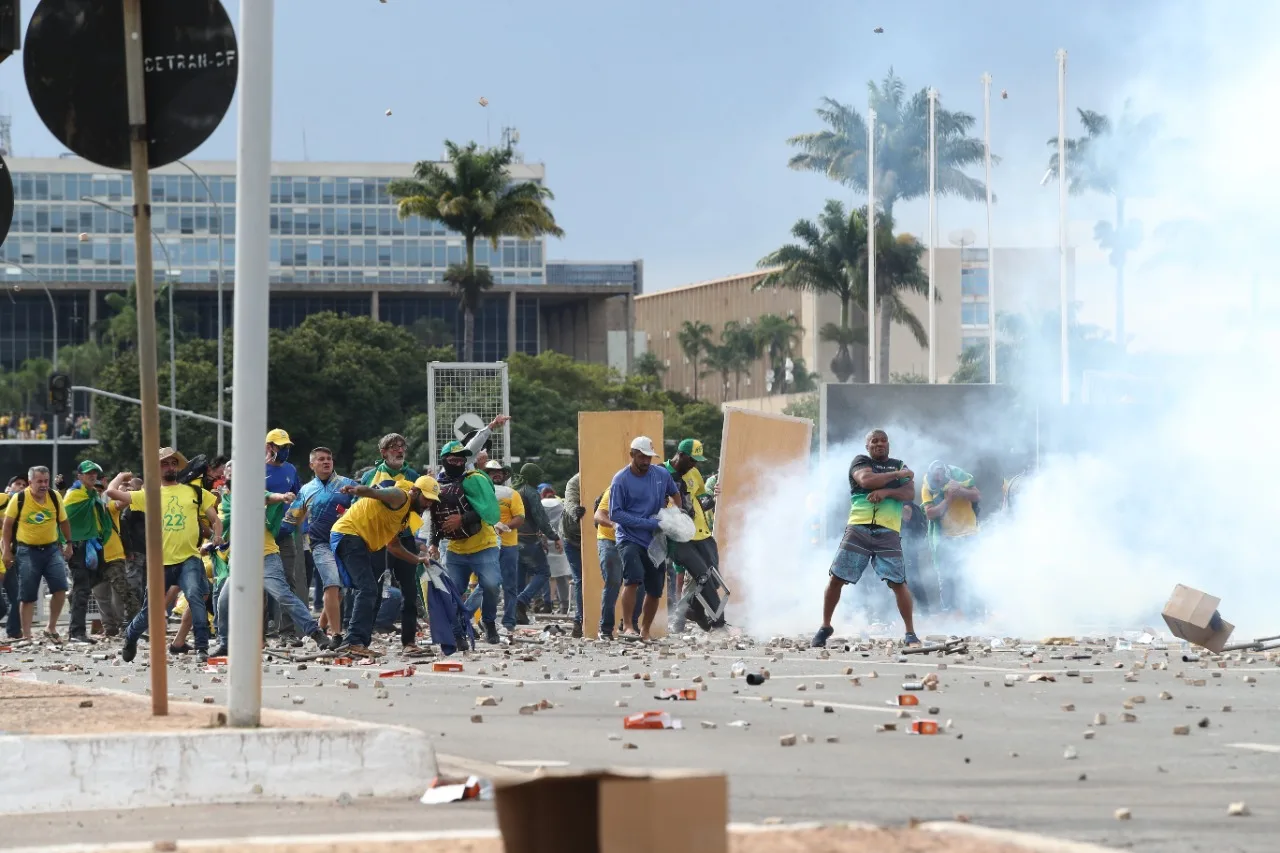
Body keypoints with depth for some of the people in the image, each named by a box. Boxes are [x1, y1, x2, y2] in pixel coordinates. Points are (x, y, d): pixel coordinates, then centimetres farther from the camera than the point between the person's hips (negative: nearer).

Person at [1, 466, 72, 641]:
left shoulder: (55, 497, -1)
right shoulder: (19, 499, -8)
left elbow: (63, 522, 12)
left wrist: (68, 543, 12)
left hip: (52, 548, 2)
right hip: (27, 551, -2)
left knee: (60, 587, -11)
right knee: (27, 595, 1)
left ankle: (51, 627, 6)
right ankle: (26, 635, 9)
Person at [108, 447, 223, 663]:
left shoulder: (195, 492, 12)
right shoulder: (150, 494, 9)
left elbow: (215, 520, 13)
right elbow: (112, 493, 5)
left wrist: (217, 535, -7)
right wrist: (121, 477, 23)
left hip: (189, 558, -1)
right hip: (161, 561, 1)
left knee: (195, 595, -27)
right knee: (150, 608, 10)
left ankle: (202, 647, -26)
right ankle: (130, 638, 38)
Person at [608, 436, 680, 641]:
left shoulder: (662, 474, 6)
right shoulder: (621, 480, -8)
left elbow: (675, 493, 27)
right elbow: (615, 514, -10)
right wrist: (646, 523, -16)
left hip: (655, 540, 5)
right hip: (630, 538, -5)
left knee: (655, 590, 6)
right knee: (633, 578, -27)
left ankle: (645, 631, 22)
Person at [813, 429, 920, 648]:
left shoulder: (900, 465, 17)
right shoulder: (860, 461, 10)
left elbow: (910, 494, 3)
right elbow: (866, 480, -11)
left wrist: (886, 491, -14)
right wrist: (898, 475, -3)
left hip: (888, 533, 1)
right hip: (859, 529, -1)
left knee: (898, 583, -7)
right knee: (836, 578, -2)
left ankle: (910, 633, 2)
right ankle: (825, 626, 14)